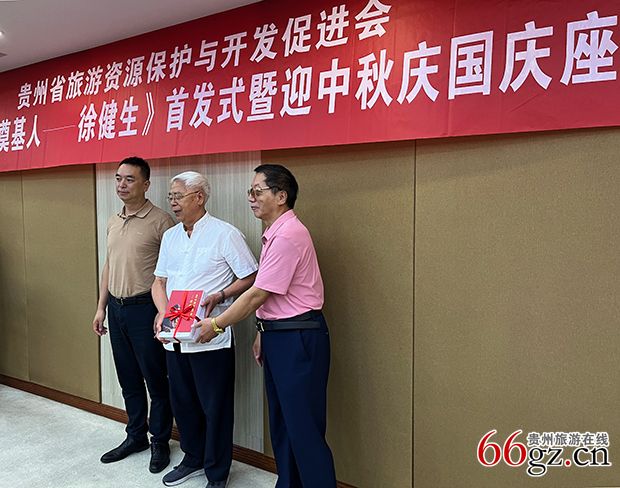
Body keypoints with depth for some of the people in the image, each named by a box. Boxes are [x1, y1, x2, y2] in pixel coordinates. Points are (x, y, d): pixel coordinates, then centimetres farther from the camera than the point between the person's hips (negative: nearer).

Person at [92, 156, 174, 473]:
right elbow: (108, 267, 18)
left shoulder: (160, 221, -11)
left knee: (156, 380, 5)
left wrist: (163, 312, -18)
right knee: (128, 379, 17)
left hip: (144, 308, -7)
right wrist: (101, 307, 15)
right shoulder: (113, 222, 11)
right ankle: (135, 436, 33)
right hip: (116, 308, 7)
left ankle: (159, 442, 22)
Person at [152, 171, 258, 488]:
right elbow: (159, 282, 14)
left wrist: (218, 297, -20)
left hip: (211, 338, -6)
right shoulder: (170, 237, 11)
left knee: (215, 408, 4)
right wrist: (163, 311, -4)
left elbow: (251, 278, -8)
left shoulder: (225, 234, -9)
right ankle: (193, 459, 40)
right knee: (182, 402, 19)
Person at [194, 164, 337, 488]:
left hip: (298, 338, -10)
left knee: (303, 428, -2)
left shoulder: (288, 234, -18)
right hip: (278, 335, 10)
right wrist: (263, 333, 16)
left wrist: (217, 325, -8)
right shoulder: (274, 233, 13)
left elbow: (259, 294, -17)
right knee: (280, 422, 19)